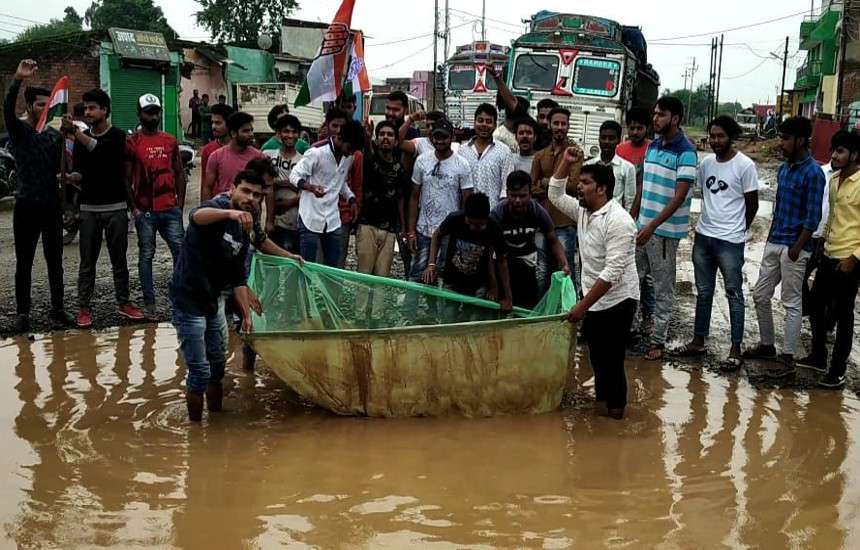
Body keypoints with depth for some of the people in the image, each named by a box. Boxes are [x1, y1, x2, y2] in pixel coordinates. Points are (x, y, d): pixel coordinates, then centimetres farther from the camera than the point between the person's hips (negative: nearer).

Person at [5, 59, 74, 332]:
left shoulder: (55, 135, 9)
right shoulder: (18, 130, -3)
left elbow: (60, 169, 11)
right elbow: (7, 109, -25)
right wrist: (17, 80, -39)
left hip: (52, 205, 4)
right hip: (26, 206, -4)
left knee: (54, 260, 9)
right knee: (24, 261, 3)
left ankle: (58, 309, 16)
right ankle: (22, 312, 10)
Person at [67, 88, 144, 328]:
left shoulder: (117, 135, -2)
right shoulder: (81, 138, 10)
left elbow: (99, 148, -23)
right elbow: (79, 172, 6)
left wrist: (74, 131, -32)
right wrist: (69, 177, -16)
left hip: (116, 208, -3)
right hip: (89, 209, 3)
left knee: (119, 260, 6)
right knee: (87, 261, 3)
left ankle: (124, 303, 16)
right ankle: (84, 308, 7)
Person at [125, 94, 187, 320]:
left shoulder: (170, 141, 11)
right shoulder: (132, 143, -1)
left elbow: (179, 173, 15)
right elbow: (126, 178, -1)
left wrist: (180, 203, 7)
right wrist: (134, 208, -7)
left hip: (171, 209, 3)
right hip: (145, 211, -3)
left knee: (181, 251, -1)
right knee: (146, 255, 5)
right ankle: (149, 304, 11)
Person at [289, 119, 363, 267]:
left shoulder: (349, 157, 7)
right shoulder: (316, 152, -14)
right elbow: (294, 176, -11)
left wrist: (351, 198, 5)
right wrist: (312, 187, -30)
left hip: (333, 221, 6)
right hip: (311, 219, -6)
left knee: (332, 268, 8)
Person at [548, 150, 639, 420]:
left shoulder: (618, 220, -24)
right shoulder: (583, 211, 3)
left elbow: (612, 272, -27)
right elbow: (555, 194, 14)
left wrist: (583, 305, -26)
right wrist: (565, 163, -2)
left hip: (617, 301, -9)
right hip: (595, 299, 9)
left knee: (611, 357, 3)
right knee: (595, 353, 19)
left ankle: (615, 406, 19)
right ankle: (601, 396, 36)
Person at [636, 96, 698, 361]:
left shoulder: (685, 152, -13)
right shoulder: (653, 146, 10)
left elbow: (679, 196, -18)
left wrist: (652, 226, -23)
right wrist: (634, 219, 13)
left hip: (665, 231, -7)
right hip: (643, 226, 7)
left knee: (663, 288, 3)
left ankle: (658, 340, 11)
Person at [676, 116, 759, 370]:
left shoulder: (745, 165, -11)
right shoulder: (705, 163, 6)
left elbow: (752, 204, -4)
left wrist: (737, 231, 6)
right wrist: (708, 222, 13)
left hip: (730, 241, -6)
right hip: (703, 236, 6)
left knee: (734, 294, 3)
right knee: (703, 292, 14)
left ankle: (736, 350, 9)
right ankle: (698, 342, 25)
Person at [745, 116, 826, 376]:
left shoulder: (813, 173, -13)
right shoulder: (783, 169, 10)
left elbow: (813, 217, -15)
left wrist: (796, 248, -17)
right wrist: (770, 238, 16)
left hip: (794, 248, -8)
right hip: (774, 244, 8)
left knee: (791, 304, 0)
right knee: (760, 296, 13)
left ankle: (788, 359, 7)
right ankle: (766, 345, 28)